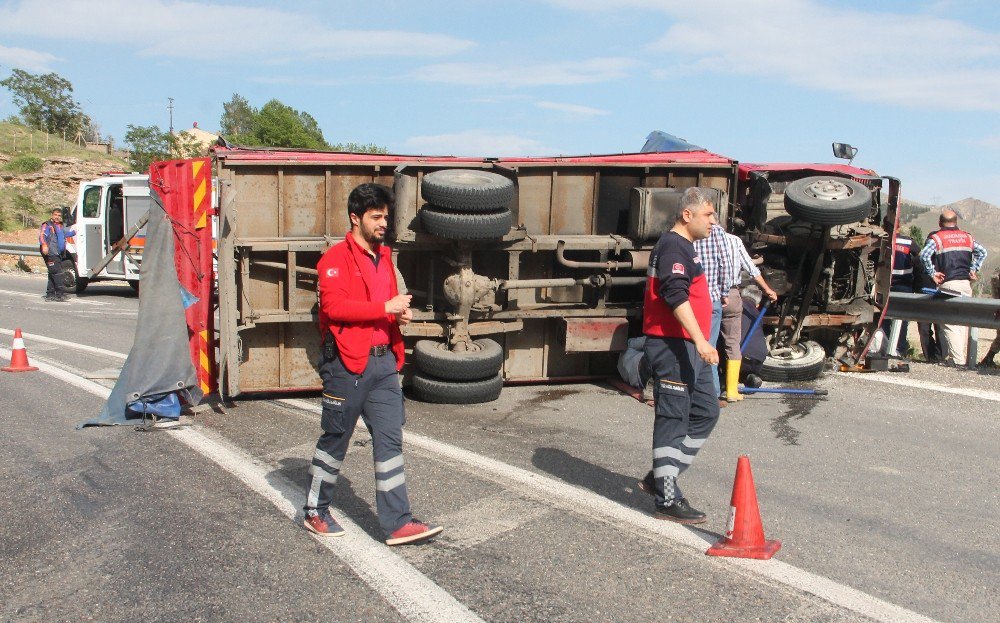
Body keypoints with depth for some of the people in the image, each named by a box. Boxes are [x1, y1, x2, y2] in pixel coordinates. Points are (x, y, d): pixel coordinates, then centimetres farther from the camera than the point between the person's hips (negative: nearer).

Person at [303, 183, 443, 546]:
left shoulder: (384, 256, 15)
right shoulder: (336, 258, -10)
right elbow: (333, 306, -23)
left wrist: (400, 313, 4)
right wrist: (385, 308, -22)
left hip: (384, 362, 7)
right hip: (347, 363, -7)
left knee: (390, 440, 4)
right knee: (335, 439, 7)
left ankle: (397, 523, 8)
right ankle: (316, 512, 26)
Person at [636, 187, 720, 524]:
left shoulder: (684, 247, 20)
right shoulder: (673, 247, -14)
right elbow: (677, 297, -25)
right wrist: (701, 341, -31)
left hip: (689, 347, 11)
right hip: (673, 346, -11)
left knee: (706, 412, 15)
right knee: (673, 420, -5)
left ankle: (660, 477, 22)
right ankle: (667, 500, 2)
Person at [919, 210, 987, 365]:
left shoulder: (936, 238, -2)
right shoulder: (967, 237, 14)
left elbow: (924, 255, -17)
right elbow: (982, 252, 15)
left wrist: (932, 273, -9)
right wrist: (973, 269, 13)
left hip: (948, 284, -5)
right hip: (966, 283, 5)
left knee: (950, 323, -6)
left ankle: (957, 359, -12)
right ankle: (960, 355, 15)